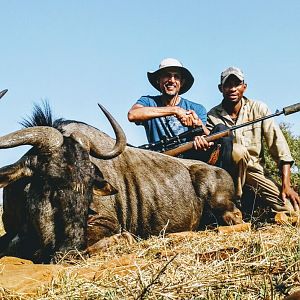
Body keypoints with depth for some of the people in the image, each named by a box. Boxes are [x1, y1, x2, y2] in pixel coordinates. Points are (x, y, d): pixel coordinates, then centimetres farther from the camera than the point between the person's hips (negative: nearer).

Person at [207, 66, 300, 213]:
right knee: (237, 151, -35)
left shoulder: (258, 108, -2)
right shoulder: (213, 115, -1)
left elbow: (278, 143, -7)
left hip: (254, 170, 1)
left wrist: (286, 185, -16)